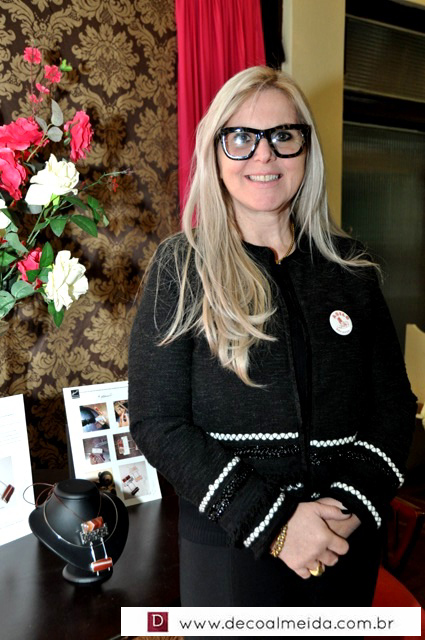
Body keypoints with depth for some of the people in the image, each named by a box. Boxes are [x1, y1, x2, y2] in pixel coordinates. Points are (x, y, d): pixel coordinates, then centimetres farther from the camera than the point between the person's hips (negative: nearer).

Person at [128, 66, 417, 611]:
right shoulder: (182, 265, -9)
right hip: (228, 542, -3)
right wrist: (273, 522, -17)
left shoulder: (350, 264, 0)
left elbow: (394, 402, 3)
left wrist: (354, 503, -12)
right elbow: (156, 421, -13)